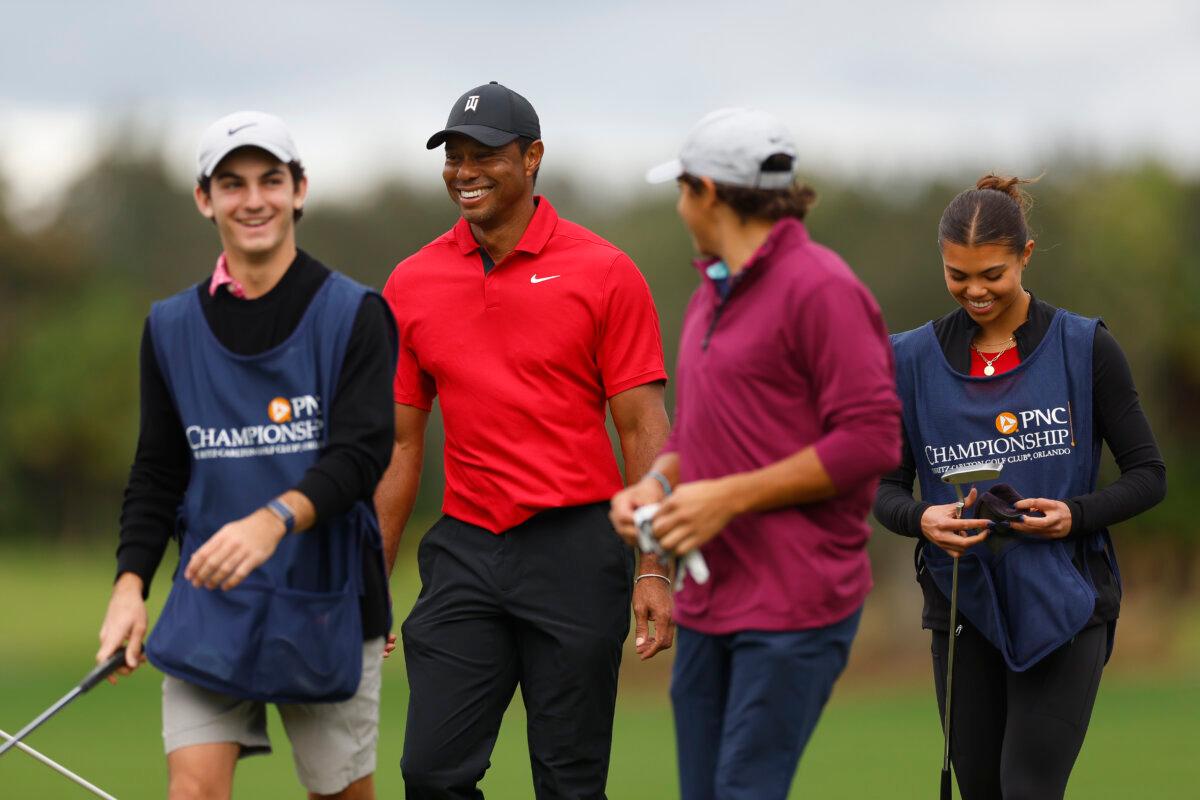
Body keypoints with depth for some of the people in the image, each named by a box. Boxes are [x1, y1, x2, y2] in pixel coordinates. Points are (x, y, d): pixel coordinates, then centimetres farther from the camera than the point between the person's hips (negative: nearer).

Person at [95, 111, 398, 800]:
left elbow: (361, 454, -14)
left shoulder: (354, 315, -2)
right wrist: (131, 584, 1)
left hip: (326, 603, -2)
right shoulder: (172, 327, 10)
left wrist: (274, 520, -31)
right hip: (208, 606, 3)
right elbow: (157, 472, 15)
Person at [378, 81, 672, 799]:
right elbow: (400, 445, 13)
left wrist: (655, 570, -10)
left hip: (574, 550, -3)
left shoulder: (603, 273, -2)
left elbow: (643, 428, -2)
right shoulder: (412, 285, 9)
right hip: (465, 547, 3)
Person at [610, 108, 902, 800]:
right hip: (709, 601, 9)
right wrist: (655, 483, 5)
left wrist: (730, 496, -16)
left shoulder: (822, 288, -10)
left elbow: (871, 439, -16)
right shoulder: (712, 295, 18)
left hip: (796, 605, -8)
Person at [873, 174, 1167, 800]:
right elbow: (886, 489, 5)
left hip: (1063, 608, -3)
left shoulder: (1085, 349, -3)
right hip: (963, 605, 3)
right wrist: (922, 519, -18)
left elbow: (1148, 475, 0)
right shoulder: (913, 359, 3)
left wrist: (1075, 514, -18)